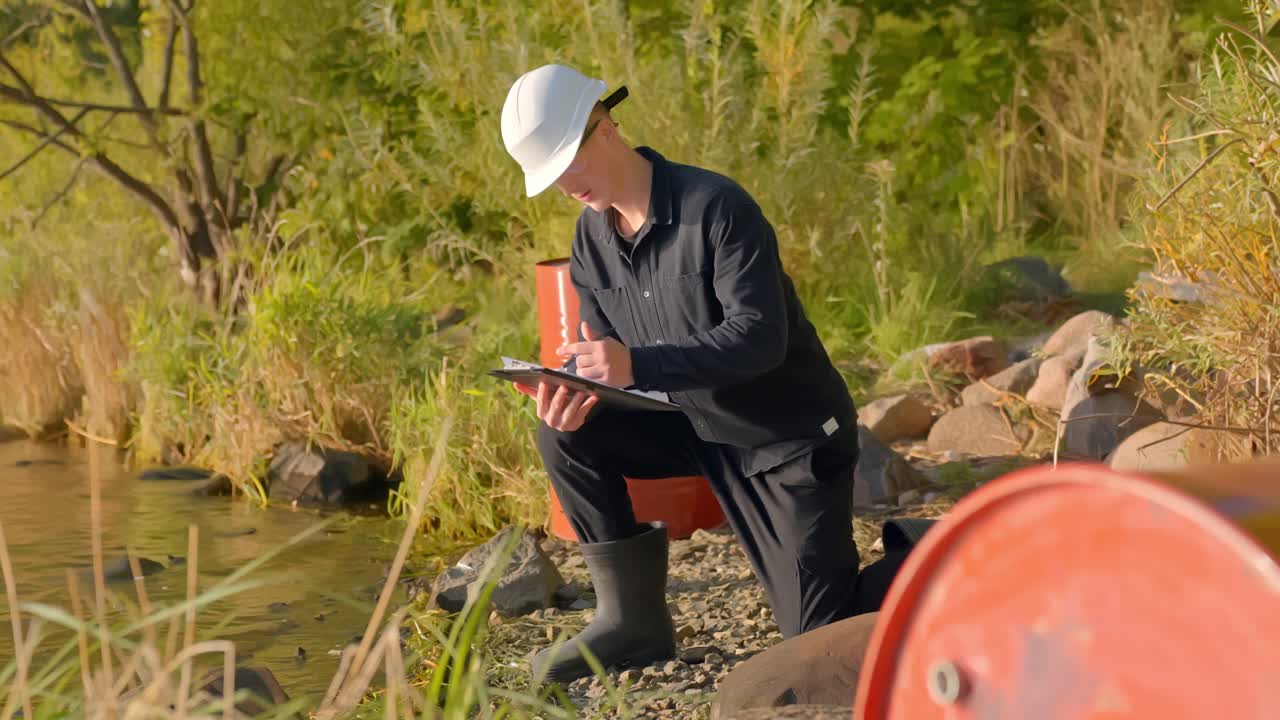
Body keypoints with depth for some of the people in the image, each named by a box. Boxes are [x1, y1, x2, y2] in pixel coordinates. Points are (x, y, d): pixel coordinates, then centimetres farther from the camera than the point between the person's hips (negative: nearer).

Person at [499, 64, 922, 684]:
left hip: (794, 435, -6)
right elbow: (605, 352, 2)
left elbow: (760, 337, -31)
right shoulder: (591, 240, -2)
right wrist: (577, 388, -23)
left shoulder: (714, 207, -25)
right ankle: (632, 620, -5)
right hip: (702, 429, 7)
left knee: (819, 633, -7)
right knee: (566, 435, -14)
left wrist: (637, 364, -42)